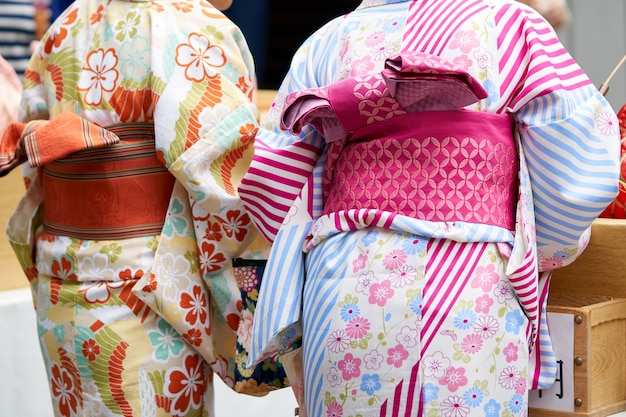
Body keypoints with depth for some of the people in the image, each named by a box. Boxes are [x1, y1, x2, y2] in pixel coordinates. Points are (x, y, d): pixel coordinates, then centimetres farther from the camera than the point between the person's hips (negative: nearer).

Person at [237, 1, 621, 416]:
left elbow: (269, 186, 8)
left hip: (343, 289, 2)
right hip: (475, 287, -2)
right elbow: (584, 171, 0)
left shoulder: (327, 42, 9)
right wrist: (539, 256, 18)